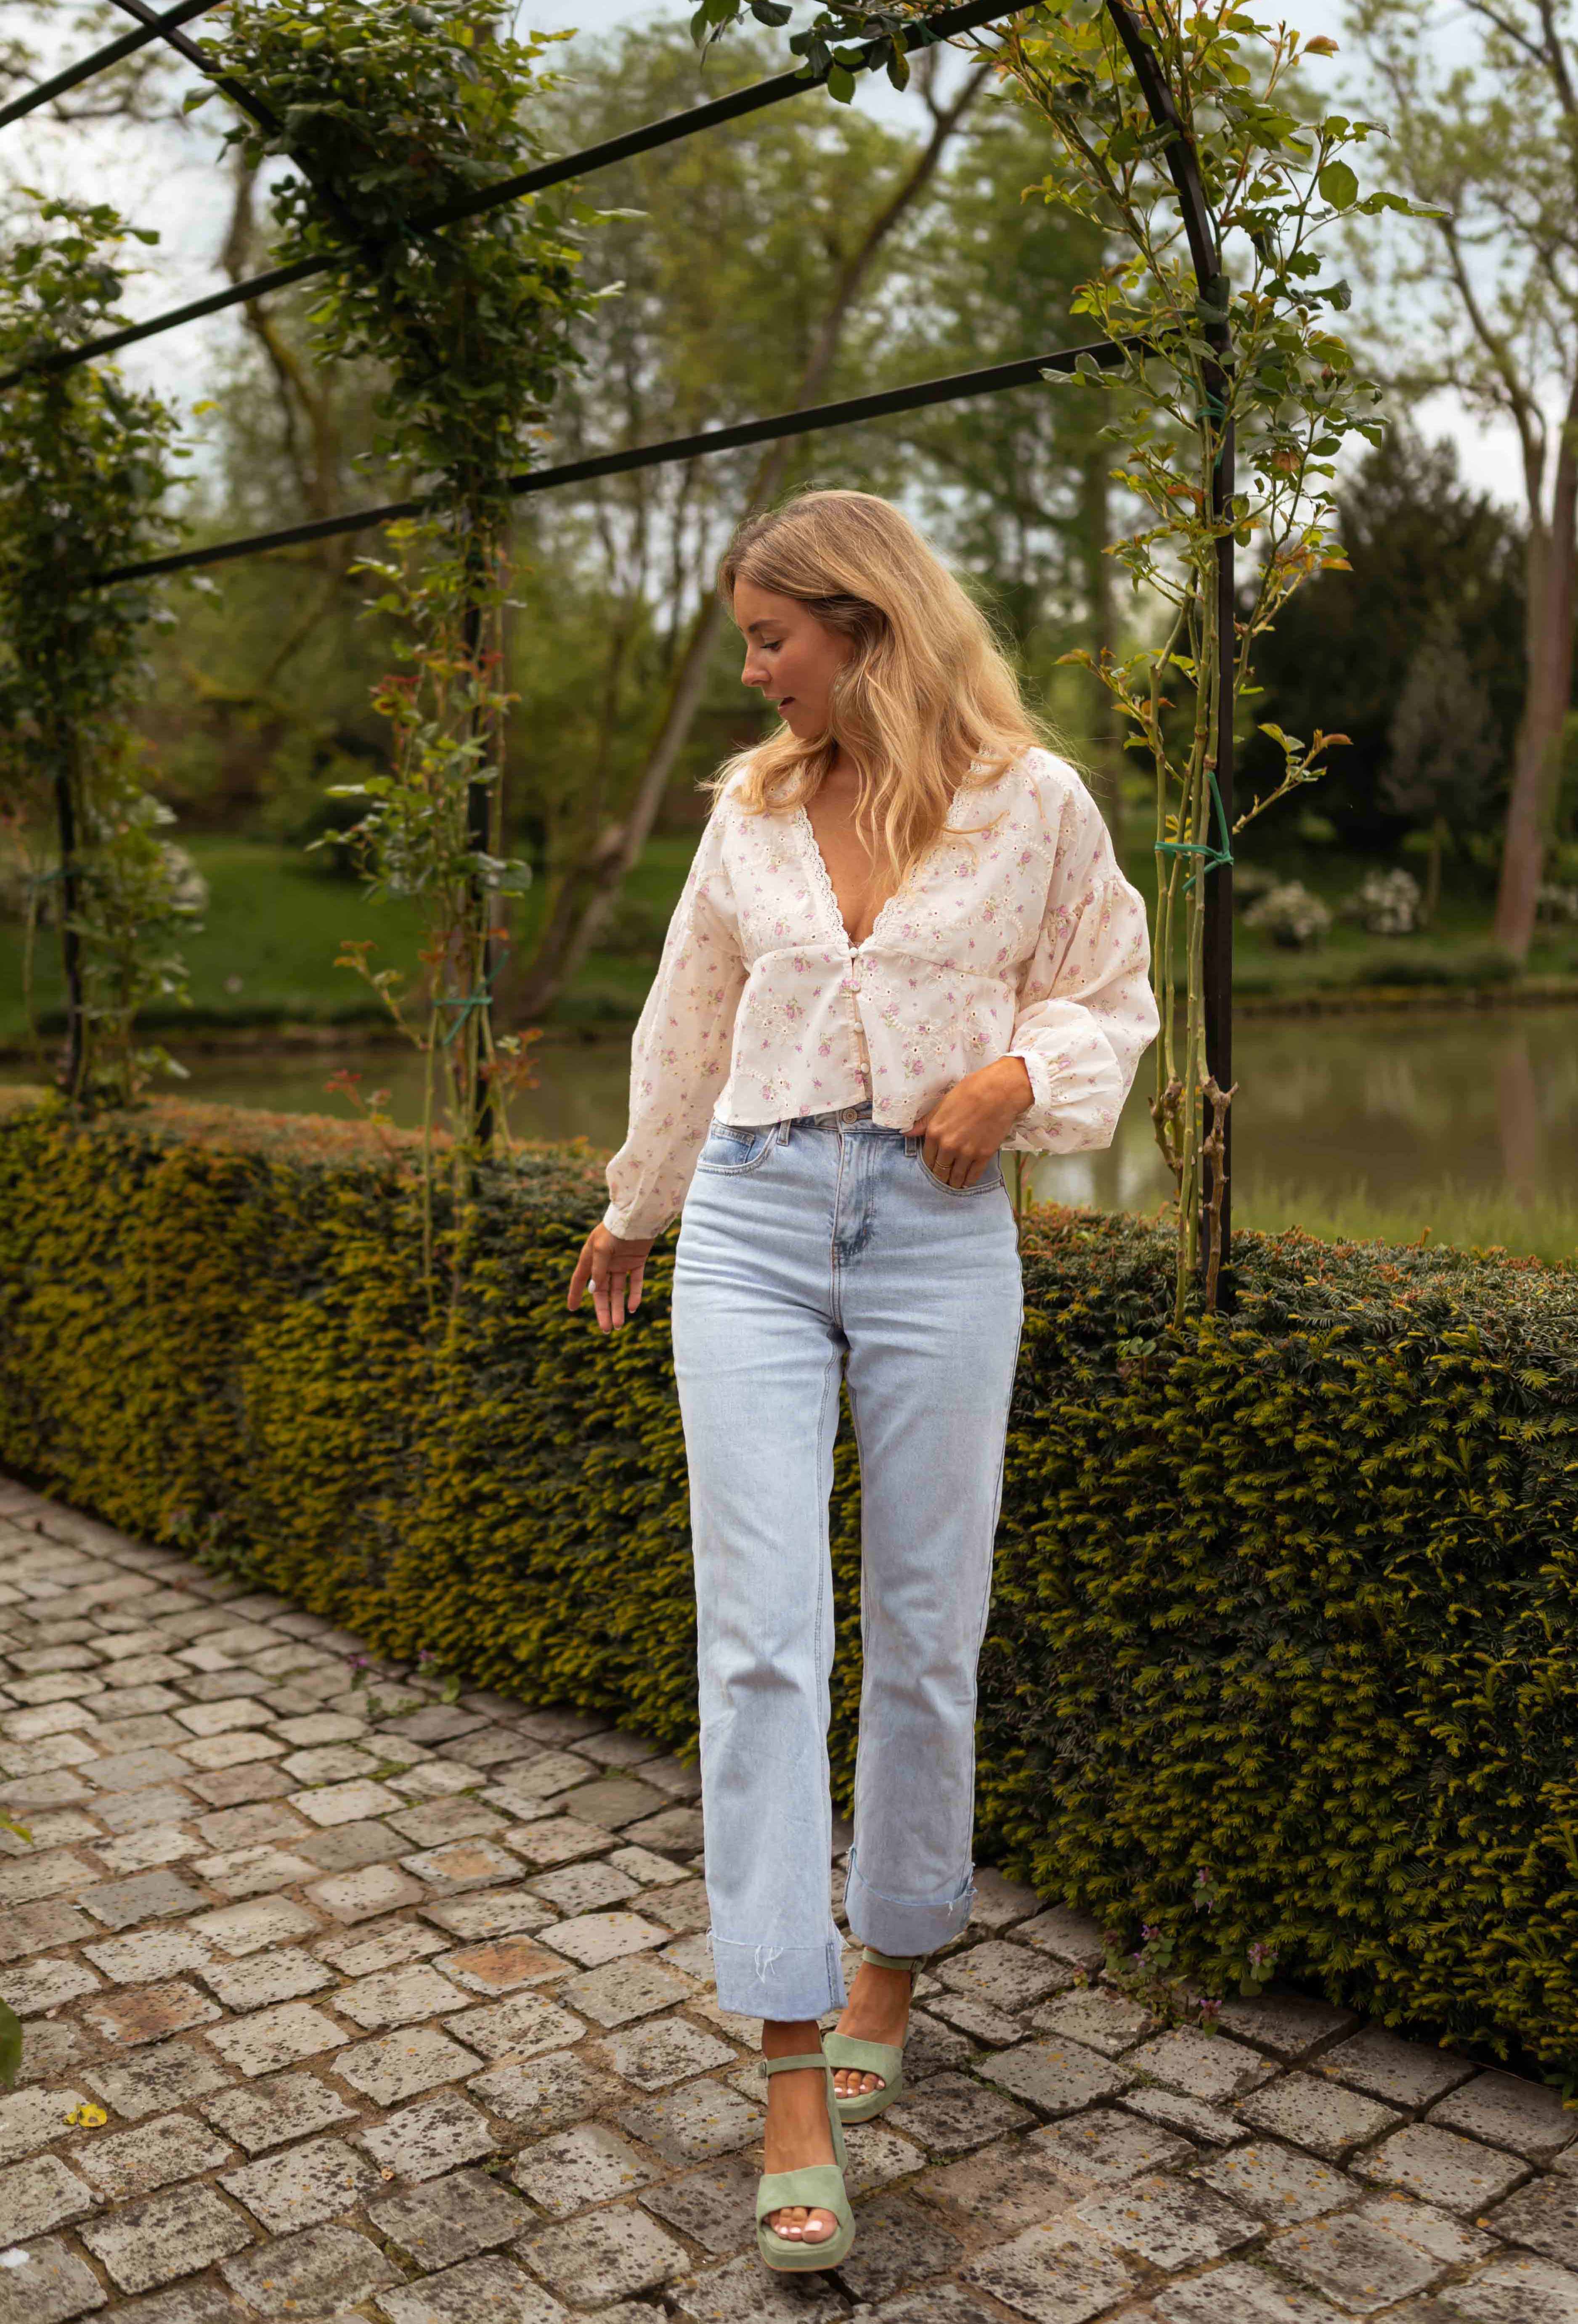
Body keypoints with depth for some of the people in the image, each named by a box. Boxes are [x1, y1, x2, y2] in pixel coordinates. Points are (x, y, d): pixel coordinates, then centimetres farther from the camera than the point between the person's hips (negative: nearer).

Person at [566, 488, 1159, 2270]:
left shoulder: (1031, 800, 1)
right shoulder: (752, 806, 9)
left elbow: (1110, 997, 12)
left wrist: (1019, 1073, -10)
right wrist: (635, 1208, 30)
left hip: (938, 1228, -1)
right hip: (754, 1220, 2)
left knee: (924, 1632, 7)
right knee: (761, 1637, -6)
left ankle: (892, 1970, 32)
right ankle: (792, 2079, 1)